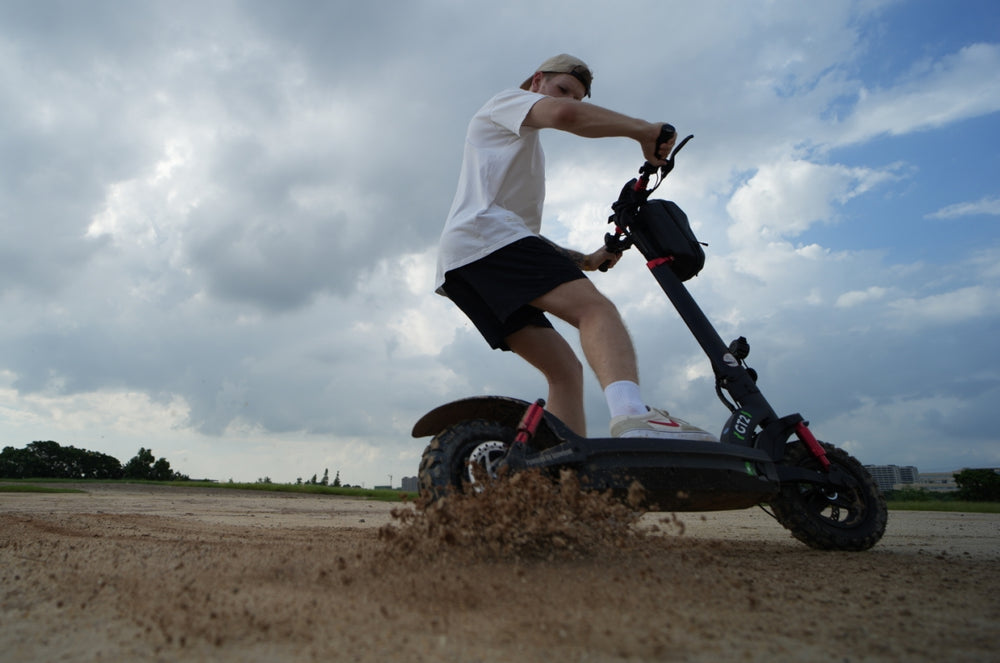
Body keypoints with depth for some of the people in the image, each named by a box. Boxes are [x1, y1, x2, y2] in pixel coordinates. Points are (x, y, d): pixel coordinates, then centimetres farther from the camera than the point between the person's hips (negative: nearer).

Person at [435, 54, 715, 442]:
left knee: (565, 369, 0)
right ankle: (633, 417, -49)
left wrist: (585, 260, 26)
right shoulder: (508, 101, 16)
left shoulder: (527, 156, 41)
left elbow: (528, 237, 36)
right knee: (595, 308, -27)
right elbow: (564, 115, -10)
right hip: (486, 236, -9)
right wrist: (643, 130, -5)